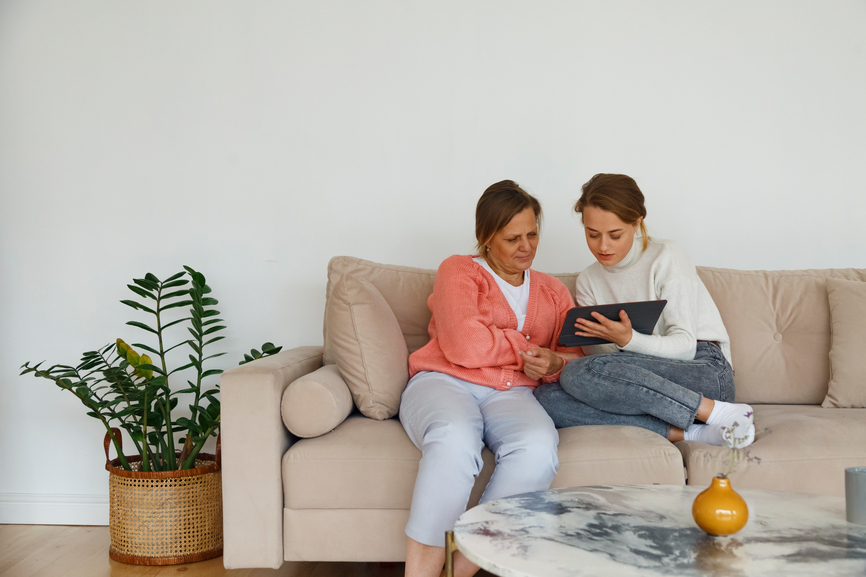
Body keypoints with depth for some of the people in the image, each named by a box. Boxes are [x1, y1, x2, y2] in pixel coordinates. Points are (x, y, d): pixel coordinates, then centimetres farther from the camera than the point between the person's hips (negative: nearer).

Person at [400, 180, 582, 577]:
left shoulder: (554, 292, 25)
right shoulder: (459, 271, 10)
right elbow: (462, 346, -6)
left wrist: (552, 364, -6)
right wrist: (527, 348, 4)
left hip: (511, 394, 3)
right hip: (443, 383, -3)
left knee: (538, 448, -34)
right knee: (455, 440, -40)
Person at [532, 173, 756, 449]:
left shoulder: (666, 257, -1)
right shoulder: (588, 281, 15)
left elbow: (685, 346, -8)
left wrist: (628, 339, -26)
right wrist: (560, 363, -20)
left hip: (704, 370, -6)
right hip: (652, 382, 6)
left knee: (581, 373, -30)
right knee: (546, 396, -22)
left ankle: (716, 412, -24)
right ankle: (687, 433, -27)